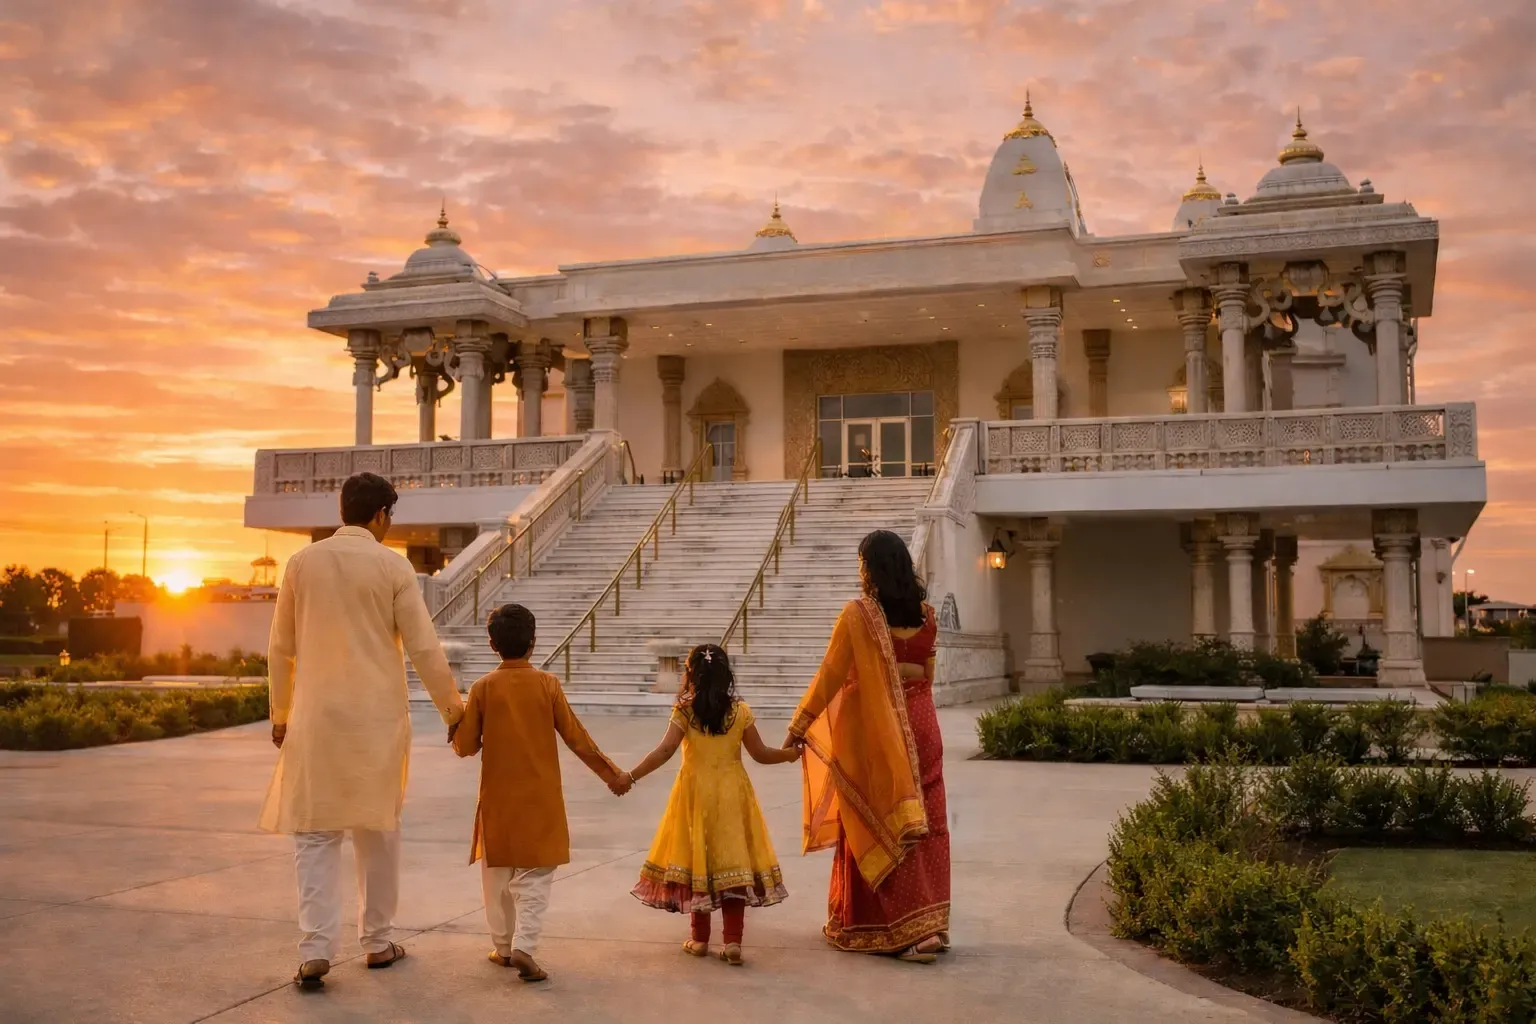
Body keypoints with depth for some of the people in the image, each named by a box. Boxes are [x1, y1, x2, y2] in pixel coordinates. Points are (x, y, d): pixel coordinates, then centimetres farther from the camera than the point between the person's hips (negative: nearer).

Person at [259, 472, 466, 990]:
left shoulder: (302, 563, 1)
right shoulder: (393, 567, -6)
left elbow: (280, 648, 6)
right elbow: (424, 648, -6)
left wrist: (280, 712, 18)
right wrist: (452, 708, 6)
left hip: (316, 715, 1)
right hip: (377, 715, -1)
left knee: (315, 831, 7)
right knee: (378, 827, 13)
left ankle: (316, 948, -4)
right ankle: (378, 941, 20)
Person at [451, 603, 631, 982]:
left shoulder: (483, 688, -6)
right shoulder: (547, 684, -7)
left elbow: (466, 747, -3)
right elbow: (576, 738, -4)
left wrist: (458, 730, 20)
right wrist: (612, 774, 5)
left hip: (497, 800, 1)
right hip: (539, 800, -1)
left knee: (497, 874, 15)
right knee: (534, 875, 3)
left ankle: (503, 946, 22)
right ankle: (524, 946, -11)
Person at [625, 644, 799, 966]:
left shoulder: (685, 711, -8)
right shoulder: (740, 711, -1)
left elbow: (665, 751, -17)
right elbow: (761, 754, 3)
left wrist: (631, 776, -14)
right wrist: (789, 754, 21)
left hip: (696, 793, -1)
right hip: (732, 795, 1)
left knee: (698, 861, 9)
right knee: (732, 861, 4)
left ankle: (700, 939, 19)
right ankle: (733, 941, 2)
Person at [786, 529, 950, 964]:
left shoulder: (858, 614, -13)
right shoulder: (924, 614, 3)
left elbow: (830, 675, -12)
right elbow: (927, 672, 12)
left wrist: (799, 725, -4)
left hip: (872, 731, -5)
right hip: (918, 727, 5)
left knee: (873, 828, 5)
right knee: (921, 826, 10)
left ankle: (866, 927, 15)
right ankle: (927, 925, 14)